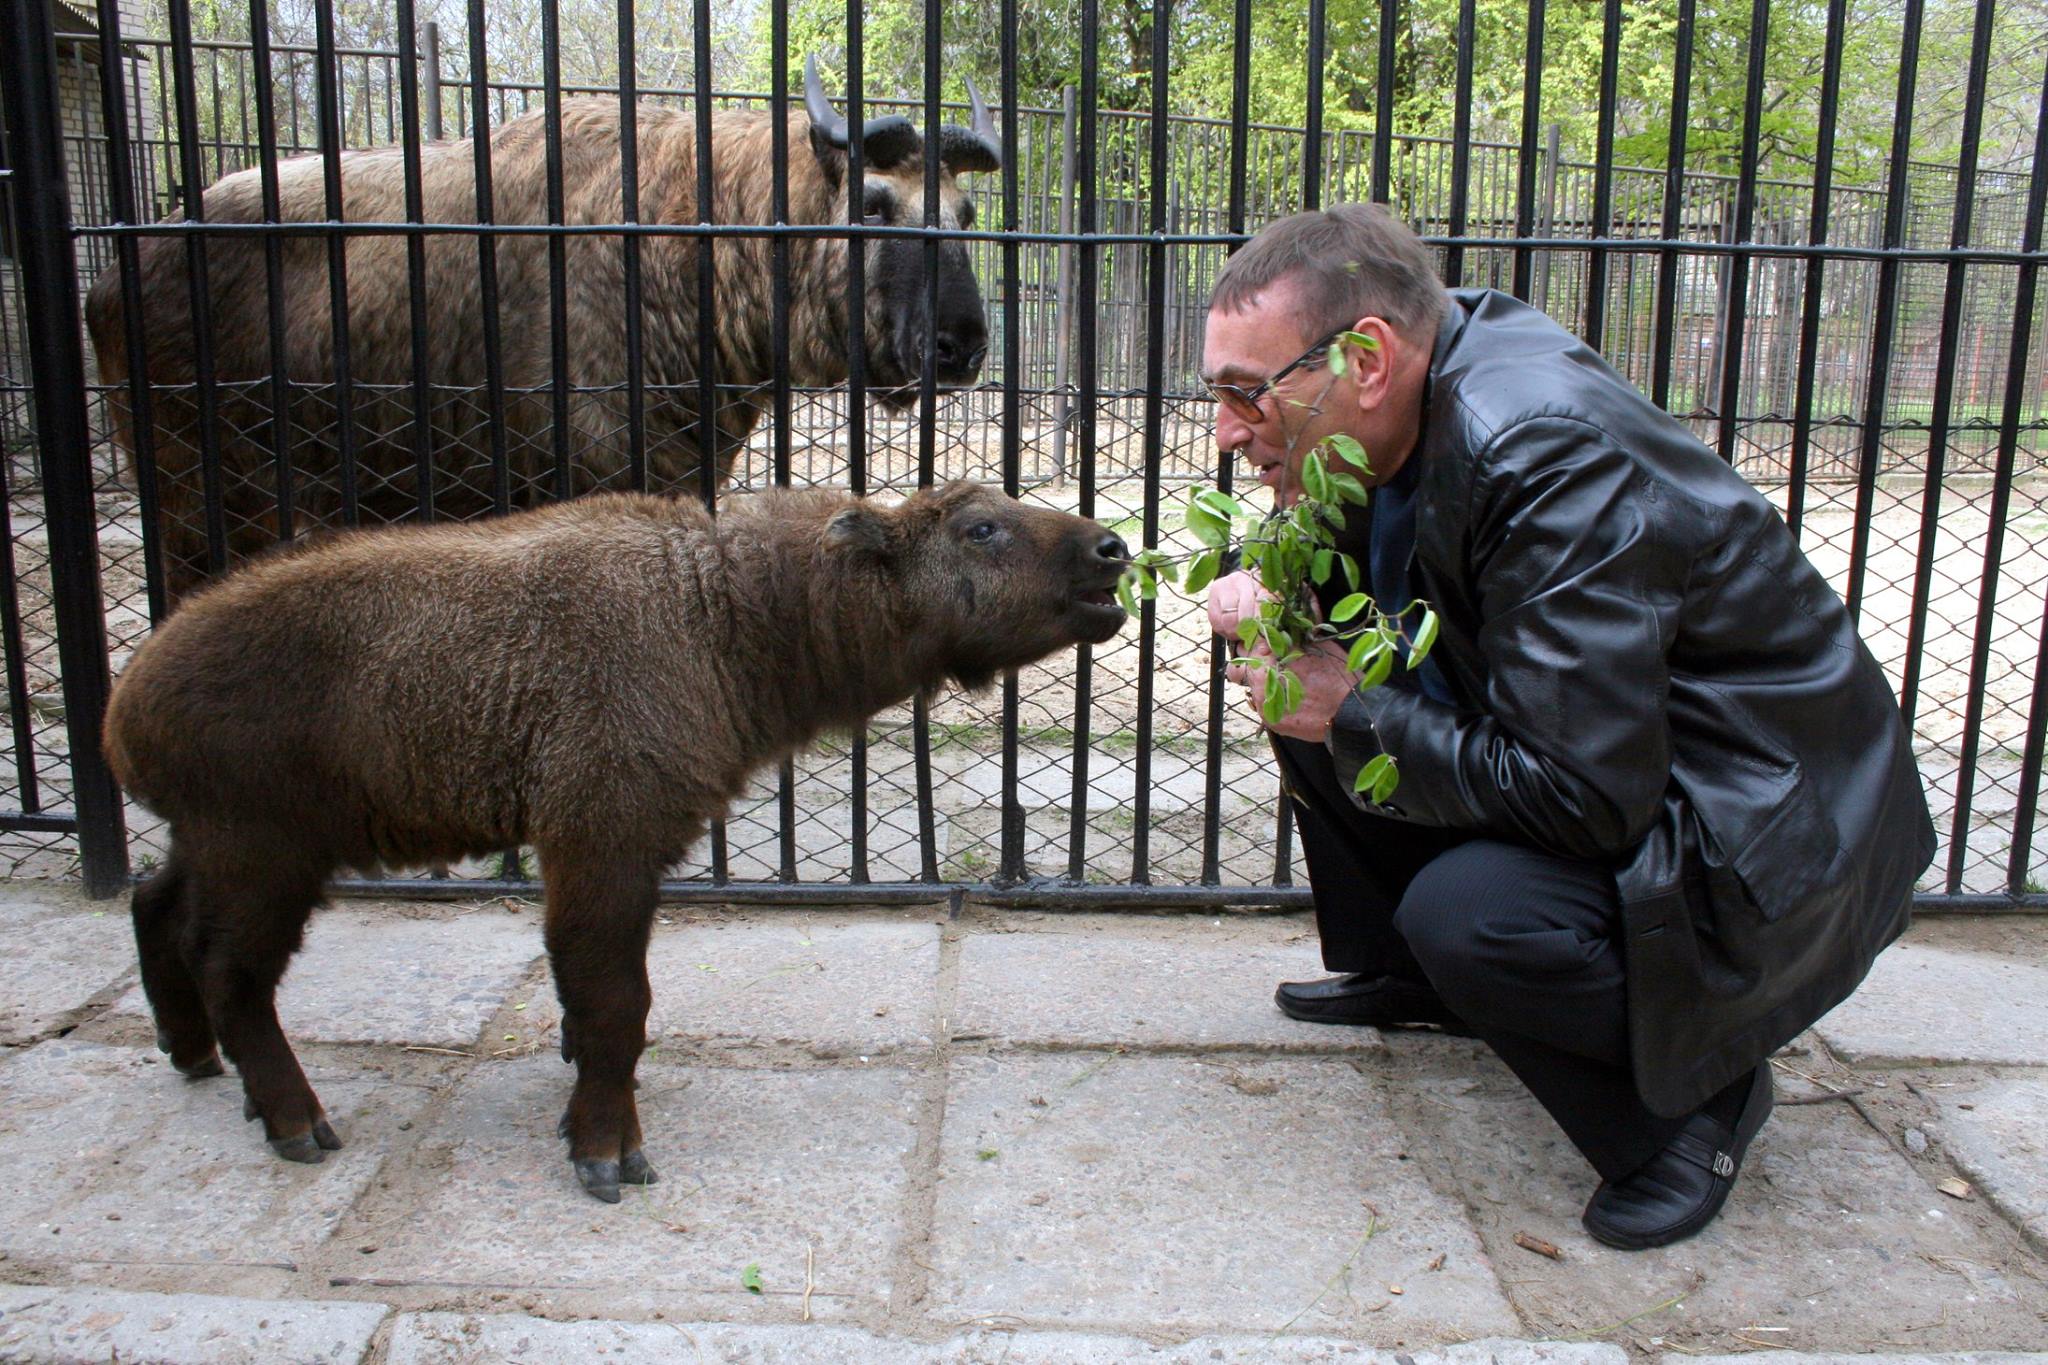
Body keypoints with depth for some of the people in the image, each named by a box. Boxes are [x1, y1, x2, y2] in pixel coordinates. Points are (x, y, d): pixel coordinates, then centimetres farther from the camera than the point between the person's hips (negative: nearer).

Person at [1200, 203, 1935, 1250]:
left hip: (1767, 844, -9)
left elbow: (1581, 795, -32)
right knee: (1304, 690, 3)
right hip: (1607, 753, 9)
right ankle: (1406, 974, 24)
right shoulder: (1442, 361, -6)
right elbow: (1336, 536, 12)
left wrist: (1356, 712, -21)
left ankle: (1699, 1093, -2)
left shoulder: (1550, 454, -32)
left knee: (1466, 911, -32)